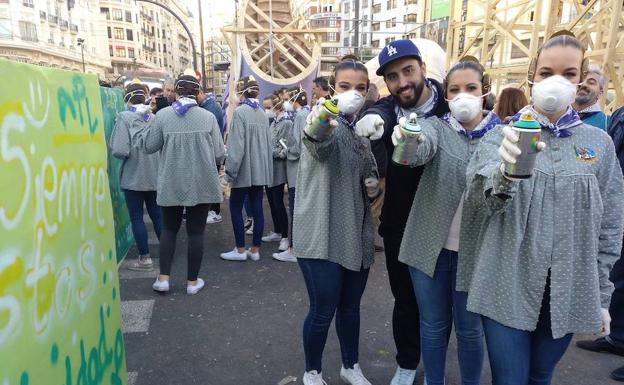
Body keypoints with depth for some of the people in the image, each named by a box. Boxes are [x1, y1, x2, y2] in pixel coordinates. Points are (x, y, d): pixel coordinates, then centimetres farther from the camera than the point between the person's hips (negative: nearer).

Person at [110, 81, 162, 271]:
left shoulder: (124, 117, -12)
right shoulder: (153, 117, 0)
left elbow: (120, 150, -20)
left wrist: (129, 156, 1)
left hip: (133, 177, -4)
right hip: (155, 175, 5)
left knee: (136, 218, 7)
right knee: (157, 215, 15)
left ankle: (145, 258, 13)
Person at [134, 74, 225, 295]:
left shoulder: (162, 115, -6)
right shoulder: (208, 117, -7)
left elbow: (148, 146, 2)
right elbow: (219, 154, -6)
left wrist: (140, 131, 21)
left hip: (171, 185, 1)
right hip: (201, 185, -1)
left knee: (169, 229, 18)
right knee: (196, 231, 10)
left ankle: (163, 278, 17)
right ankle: (192, 281, 19)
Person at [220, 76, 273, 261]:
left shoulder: (240, 111, -13)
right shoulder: (262, 113, 7)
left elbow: (236, 145, -17)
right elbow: (269, 142, 9)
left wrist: (230, 171, -12)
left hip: (245, 169, -6)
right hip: (260, 169, 6)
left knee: (235, 208, 6)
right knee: (257, 208, 9)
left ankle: (241, 250, 11)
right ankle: (255, 249, 16)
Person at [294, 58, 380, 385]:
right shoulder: (324, 122, -11)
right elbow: (319, 144, -37)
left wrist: (374, 185, -3)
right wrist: (316, 128, -60)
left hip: (357, 233, 6)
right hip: (322, 234, -6)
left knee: (350, 307, 18)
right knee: (323, 311, 3)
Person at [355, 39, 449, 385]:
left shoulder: (450, 106, -13)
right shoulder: (388, 108, -7)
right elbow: (376, 115, -27)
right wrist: (372, 119, -51)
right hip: (398, 225, 2)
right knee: (404, 299, 16)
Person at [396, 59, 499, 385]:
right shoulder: (436, 126, -1)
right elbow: (423, 147, -26)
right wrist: (409, 142, -48)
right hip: (431, 245, 0)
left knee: (470, 327, 15)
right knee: (433, 324, 15)